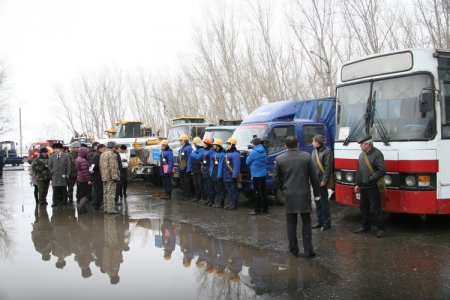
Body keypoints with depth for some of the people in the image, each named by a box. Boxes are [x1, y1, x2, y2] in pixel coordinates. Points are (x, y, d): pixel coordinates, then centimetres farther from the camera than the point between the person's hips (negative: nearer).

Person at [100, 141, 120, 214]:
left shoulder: (102, 154, 17)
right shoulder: (111, 154, -13)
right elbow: (113, 167, -20)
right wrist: (115, 176, -19)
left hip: (104, 177, 9)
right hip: (110, 177, -9)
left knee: (105, 193, 12)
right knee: (111, 193, -8)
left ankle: (106, 208, 16)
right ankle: (110, 209, -9)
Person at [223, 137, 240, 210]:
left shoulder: (235, 154, -14)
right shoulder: (227, 153, 18)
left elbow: (236, 166, -21)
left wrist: (235, 176, -24)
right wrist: (224, 175, 20)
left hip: (232, 176, -10)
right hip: (226, 177, 10)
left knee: (233, 190, -3)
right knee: (229, 190, 15)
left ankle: (234, 204, 3)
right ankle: (230, 203, 24)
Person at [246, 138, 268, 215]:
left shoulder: (253, 152, -15)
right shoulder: (264, 151, 8)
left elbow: (247, 162, -5)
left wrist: (248, 157, 12)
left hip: (256, 175, -7)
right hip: (263, 174, 7)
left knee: (257, 193, -3)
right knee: (263, 192, 13)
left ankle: (257, 210, 1)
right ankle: (265, 209, 21)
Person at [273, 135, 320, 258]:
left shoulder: (279, 159, -4)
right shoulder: (306, 156, -5)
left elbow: (276, 179, 2)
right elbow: (313, 176, -1)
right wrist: (316, 193, 9)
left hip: (289, 196, 1)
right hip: (304, 194, 0)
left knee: (291, 223, 11)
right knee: (306, 222, 10)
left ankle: (294, 249, 16)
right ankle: (308, 250, 8)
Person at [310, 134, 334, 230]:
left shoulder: (327, 151, -11)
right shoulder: (314, 151, 13)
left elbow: (328, 168, -15)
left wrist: (324, 180, -18)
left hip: (322, 182, -8)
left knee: (324, 202, -1)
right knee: (317, 202, 13)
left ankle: (327, 223, 8)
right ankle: (320, 222, 23)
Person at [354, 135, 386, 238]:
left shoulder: (377, 154, -13)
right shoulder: (362, 155, 11)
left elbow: (382, 171, -18)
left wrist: (370, 179, -17)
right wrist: (357, 184, 13)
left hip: (373, 187, -8)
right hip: (363, 187, 8)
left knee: (376, 208, -1)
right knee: (363, 207, 14)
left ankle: (380, 228, 10)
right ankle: (366, 227, 27)